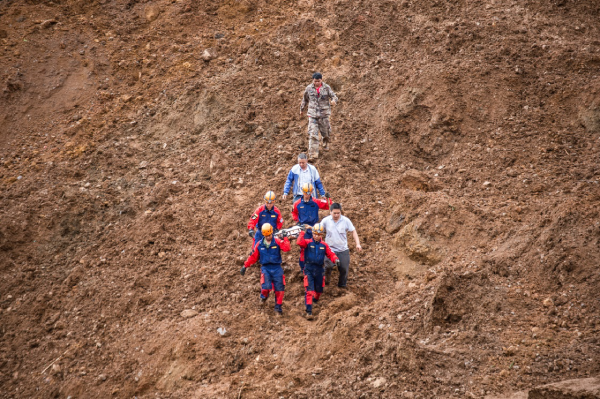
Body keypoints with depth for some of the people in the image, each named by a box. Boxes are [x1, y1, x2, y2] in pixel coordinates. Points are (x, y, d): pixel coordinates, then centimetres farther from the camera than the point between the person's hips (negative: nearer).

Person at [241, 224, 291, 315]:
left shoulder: (277, 242, -2)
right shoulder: (259, 245, 5)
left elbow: (286, 248, -18)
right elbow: (253, 257, 12)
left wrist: (285, 238, -20)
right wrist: (245, 266, 11)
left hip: (277, 268, 0)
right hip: (265, 268, 0)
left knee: (279, 288, 0)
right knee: (266, 286, -19)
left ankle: (278, 306, 18)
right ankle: (264, 296, 17)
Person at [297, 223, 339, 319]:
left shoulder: (324, 245, 5)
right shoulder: (307, 242, -5)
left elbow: (330, 254, 9)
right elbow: (299, 242, -24)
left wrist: (335, 259, -9)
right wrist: (303, 232, -25)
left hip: (319, 269, 4)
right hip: (309, 269, -4)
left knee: (319, 289, 21)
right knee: (309, 290, -13)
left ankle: (316, 299, 55)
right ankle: (309, 311, -14)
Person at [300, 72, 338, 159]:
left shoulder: (326, 88, -3)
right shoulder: (309, 88, 1)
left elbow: (334, 96, -7)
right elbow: (305, 99, 16)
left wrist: (334, 100, -32)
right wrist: (302, 109, 27)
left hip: (324, 113, 0)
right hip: (313, 114, 0)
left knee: (325, 131, 13)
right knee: (313, 133, -9)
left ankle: (326, 143, 48)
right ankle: (313, 153, -8)